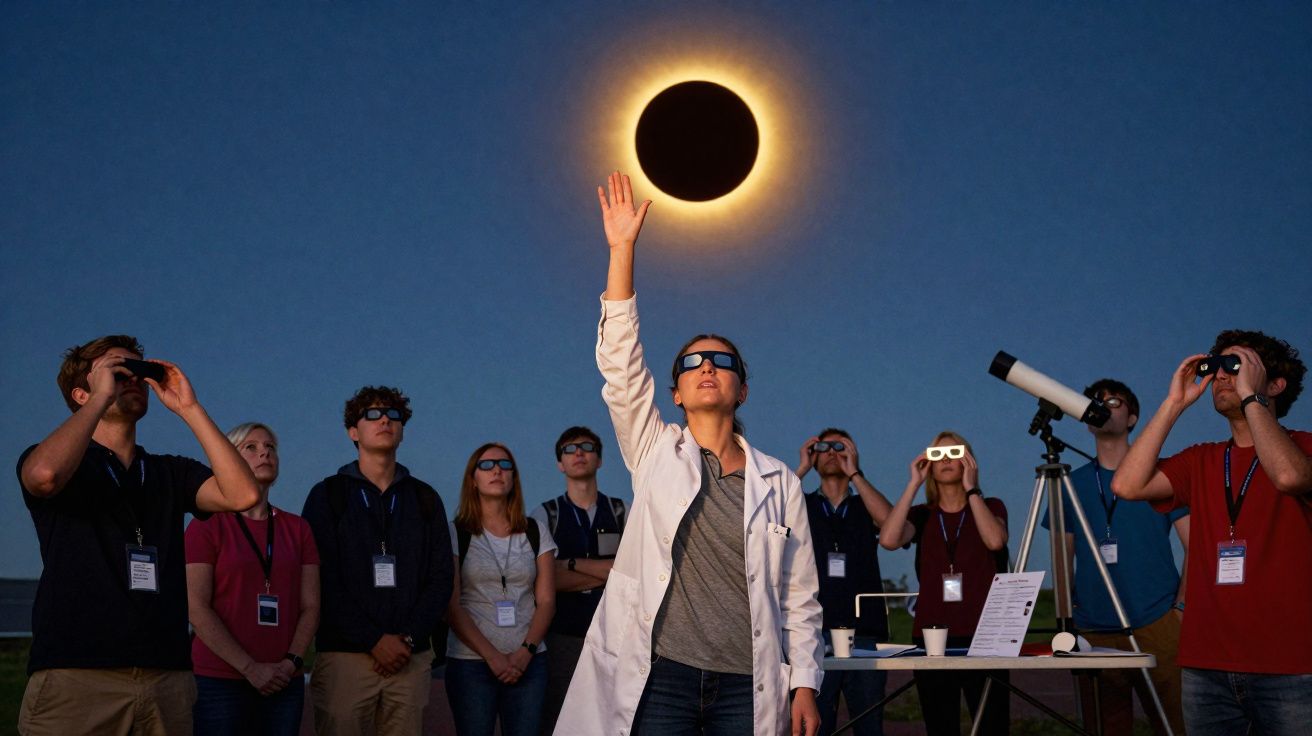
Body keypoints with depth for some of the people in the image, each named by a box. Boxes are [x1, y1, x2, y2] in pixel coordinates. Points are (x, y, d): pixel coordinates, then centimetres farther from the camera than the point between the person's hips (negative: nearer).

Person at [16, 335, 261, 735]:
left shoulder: (170, 473, 15)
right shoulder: (44, 458, 5)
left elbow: (242, 494, -3)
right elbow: (47, 475, -21)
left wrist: (189, 408, -1)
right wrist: (103, 397, -8)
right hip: (74, 676, -3)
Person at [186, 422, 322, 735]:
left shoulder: (298, 528, 10)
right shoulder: (206, 526, -1)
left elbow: (310, 606, 7)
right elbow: (198, 609, -8)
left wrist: (291, 662, -9)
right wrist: (250, 668, -13)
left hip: (284, 683, 4)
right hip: (220, 682, -3)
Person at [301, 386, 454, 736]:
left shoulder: (424, 498, 13)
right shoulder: (328, 495, 4)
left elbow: (440, 578, 7)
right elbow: (324, 580, -5)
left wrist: (408, 638, -7)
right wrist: (375, 640, -11)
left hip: (411, 656, 3)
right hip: (344, 655, -2)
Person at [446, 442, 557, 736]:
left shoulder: (535, 532, 9)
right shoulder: (456, 534, 1)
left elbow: (546, 601, 5)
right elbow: (451, 605, -4)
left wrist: (526, 651, -9)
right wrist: (491, 656, -11)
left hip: (528, 660, 2)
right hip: (470, 661, -2)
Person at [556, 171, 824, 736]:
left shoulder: (779, 482, 8)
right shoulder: (657, 454, 8)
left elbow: (800, 598, 8)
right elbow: (620, 362, -3)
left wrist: (805, 686, -1)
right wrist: (622, 250, -9)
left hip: (749, 689, 1)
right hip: (659, 677, 0)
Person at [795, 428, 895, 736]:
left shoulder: (865, 508, 14)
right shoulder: (801, 506, 13)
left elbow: (889, 520, -8)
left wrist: (853, 472, -4)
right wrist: (802, 467, -2)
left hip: (864, 632, 1)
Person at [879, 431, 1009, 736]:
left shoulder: (990, 507, 9)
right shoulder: (921, 515, 12)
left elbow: (995, 540, -15)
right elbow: (889, 539, -11)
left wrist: (971, 488, -9)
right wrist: (913, 484, -6)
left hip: (982, 635, -2)